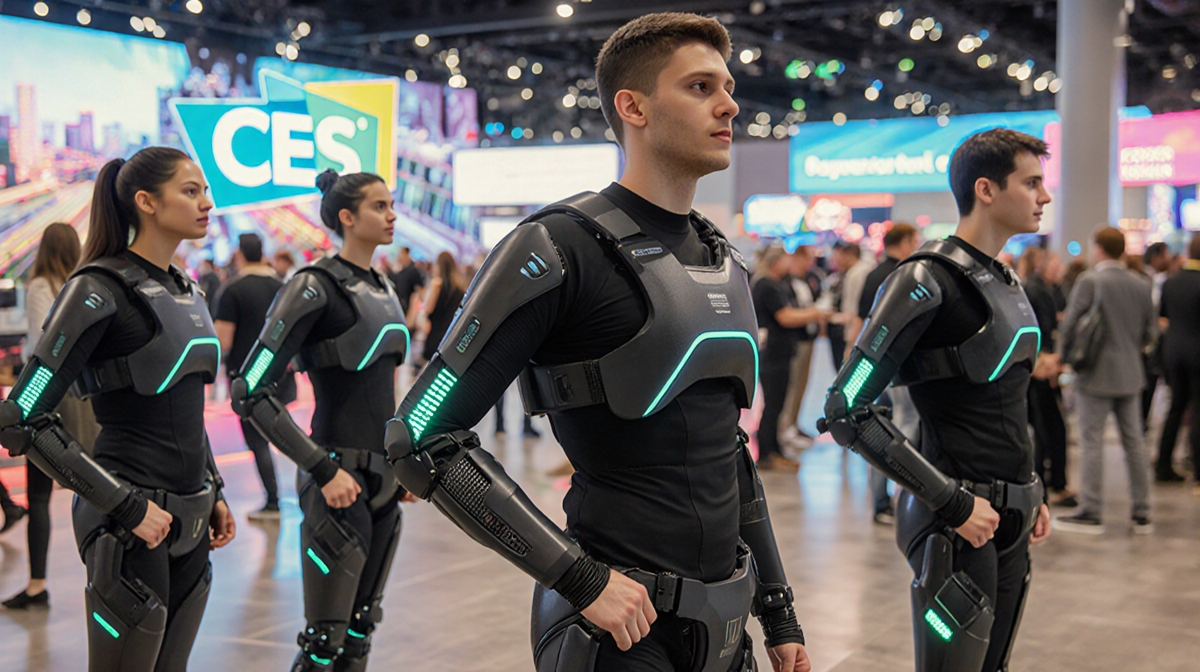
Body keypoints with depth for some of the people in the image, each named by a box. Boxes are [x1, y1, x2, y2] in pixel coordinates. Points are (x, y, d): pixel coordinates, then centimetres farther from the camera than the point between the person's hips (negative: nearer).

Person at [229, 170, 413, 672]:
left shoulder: (382, 288, 13)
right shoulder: (315, 287, -13)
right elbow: (249, 391, -17)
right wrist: (324, 470, -19)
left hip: (385, 480, 8)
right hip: (339, 483, -8)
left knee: (360, 631, 15)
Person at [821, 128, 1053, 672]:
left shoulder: (1006, 282, 13)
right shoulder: (928, 281, -15)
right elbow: (847, 410, -20)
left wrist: (1033, 492, 17)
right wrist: (953, 503, -20)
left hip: (1010, 521, 9)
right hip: (957, 522, -9)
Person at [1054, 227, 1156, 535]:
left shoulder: (1089, 281, -12)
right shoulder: (1141, 285, 6)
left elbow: (1071, 323, -14)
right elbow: (1149, 333, 11)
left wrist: (1064, 355, 2)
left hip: (1097, 374, -6)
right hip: (1131, 375, 6)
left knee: (1092, 443, -1)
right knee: (1134, 441, 10)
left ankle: (1091, 513, 0)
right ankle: (1142, 514, 15)